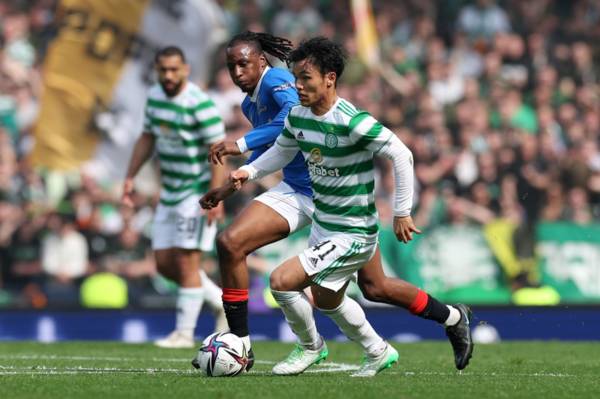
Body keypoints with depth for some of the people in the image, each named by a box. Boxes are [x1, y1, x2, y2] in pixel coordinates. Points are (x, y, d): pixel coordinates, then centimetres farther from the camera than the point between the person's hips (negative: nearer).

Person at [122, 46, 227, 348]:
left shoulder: (200, 104, -18)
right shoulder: (155, 96, 6)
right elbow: (147, 138, 19)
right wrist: (130, 177, 13)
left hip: (198, 194, -8)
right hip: (170, 194, 8)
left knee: (187, 262, -8)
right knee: (164, 264, 8)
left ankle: (184, 332, 0)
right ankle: (223, 303, 23)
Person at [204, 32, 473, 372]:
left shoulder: (276, 80, -16)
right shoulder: (250, 104, 11)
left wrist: (240, 144, -37)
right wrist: (231, 186, 20)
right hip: (294, 190, 8)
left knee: (374, 287, -2)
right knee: (230, 243, -13)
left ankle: (454, 318, 23)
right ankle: (240, 347, -6)